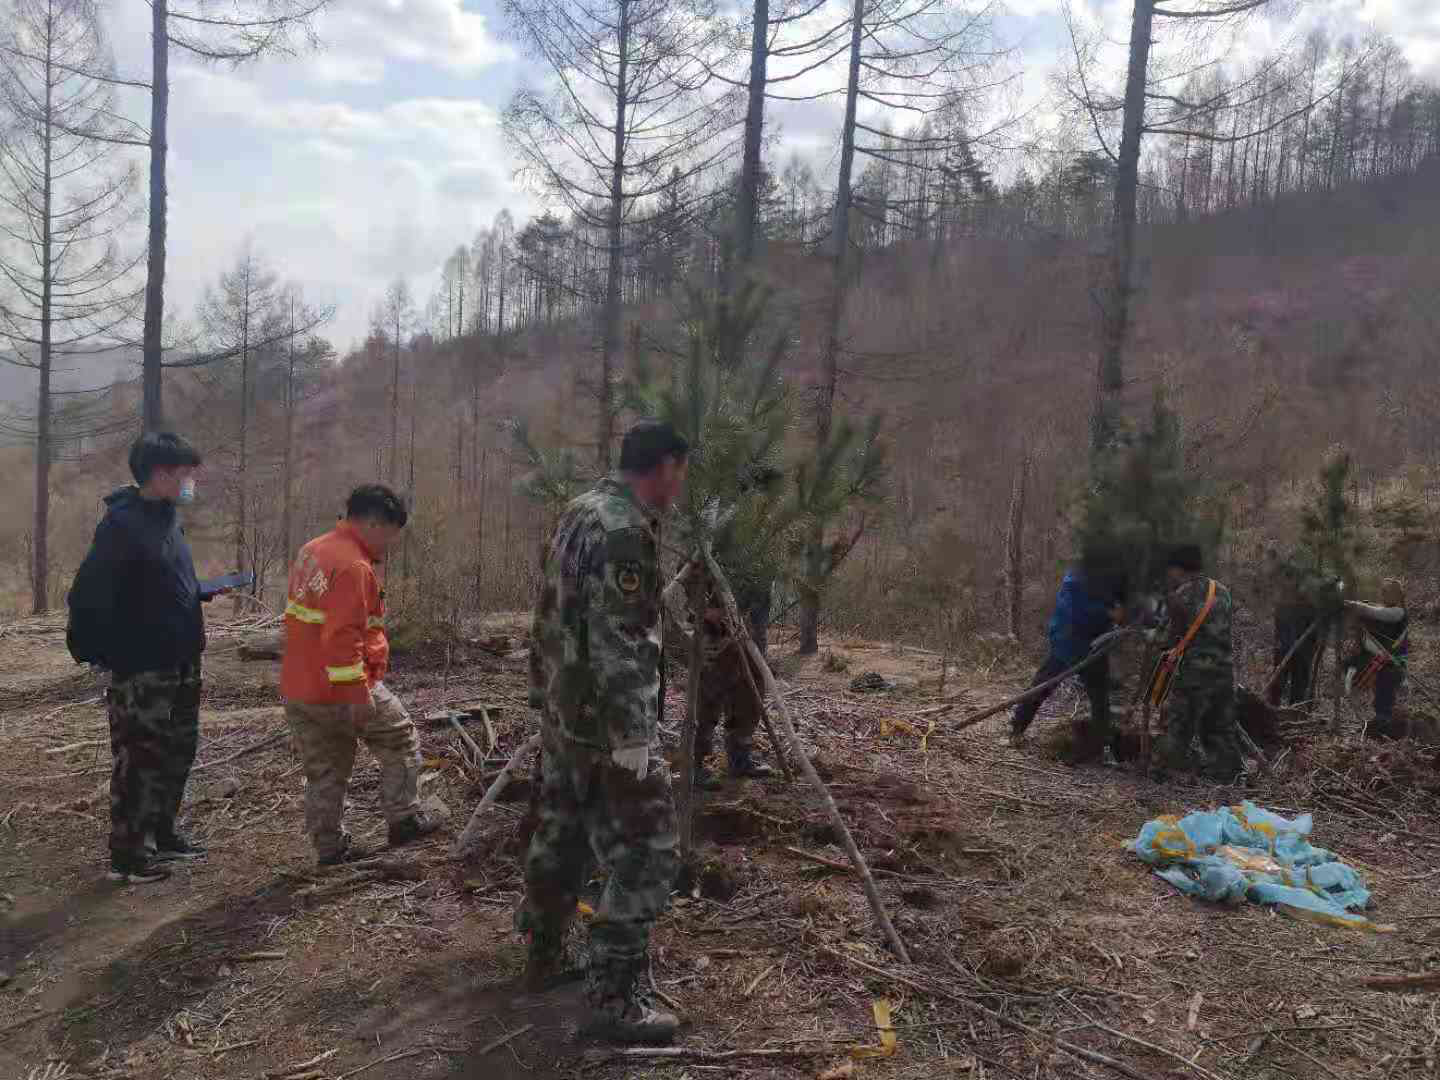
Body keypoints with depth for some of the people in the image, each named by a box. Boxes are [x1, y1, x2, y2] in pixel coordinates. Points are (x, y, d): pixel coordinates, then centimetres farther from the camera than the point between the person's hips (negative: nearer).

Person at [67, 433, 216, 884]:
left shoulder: (167, 518, 10)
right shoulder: (123, 523, -17)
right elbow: (89, 592, -21)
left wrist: (203, 592, 4)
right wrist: (94, 648, -21)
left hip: (180, 665, 9)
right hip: (140, 671, -9)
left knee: (178, 751, 18)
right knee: (138, 759, 1)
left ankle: (162, 835, 33)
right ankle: (124, 855, 14)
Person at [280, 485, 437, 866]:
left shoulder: (312, 551, 12)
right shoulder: (353, 566, -20)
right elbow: (343, 637, -27)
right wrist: (358, 694, -24)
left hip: (298, 691, 9)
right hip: (343, 691, -9)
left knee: (324, 772, 16)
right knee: (402, 742, 12)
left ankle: (330, 847, 22)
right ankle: (404, 820, 17)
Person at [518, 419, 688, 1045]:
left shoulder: (581, 511, 8)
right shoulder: (625, 530, -22)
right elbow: (616, 644, -25)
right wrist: (632, 738, -22)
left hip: (560, 707, 10)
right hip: (603, 718, -10)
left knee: (560, 833, 21)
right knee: (642, 858, -1)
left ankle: (544, 959, 35)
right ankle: (612, 1003, 4)